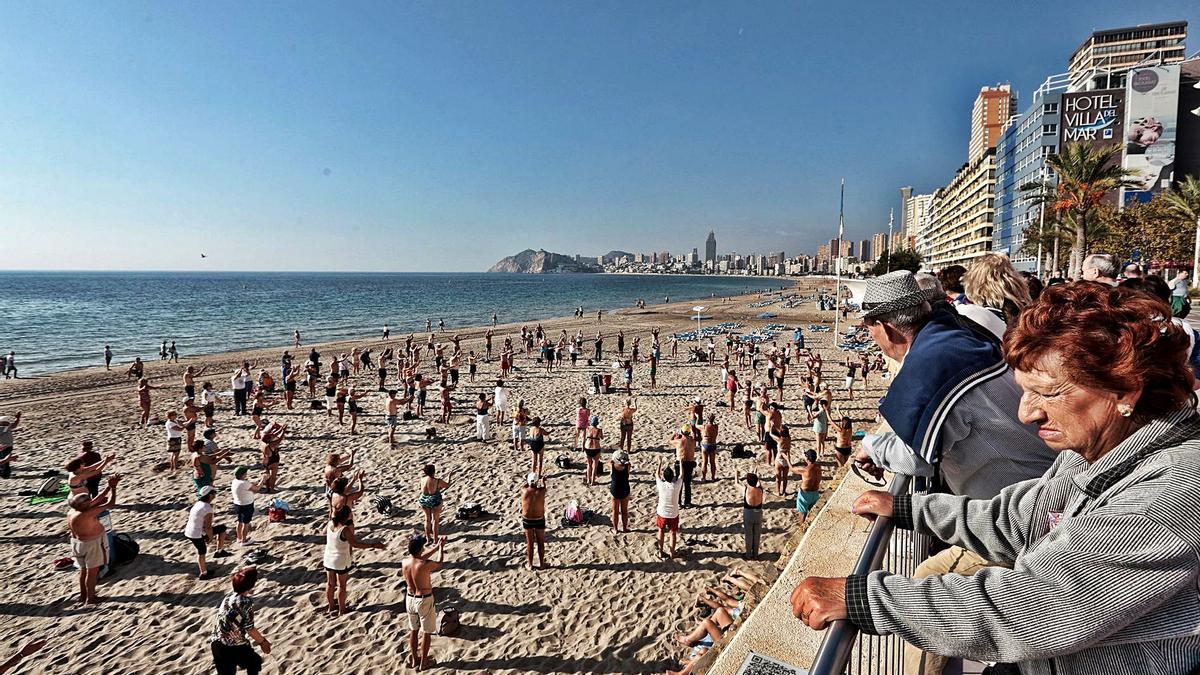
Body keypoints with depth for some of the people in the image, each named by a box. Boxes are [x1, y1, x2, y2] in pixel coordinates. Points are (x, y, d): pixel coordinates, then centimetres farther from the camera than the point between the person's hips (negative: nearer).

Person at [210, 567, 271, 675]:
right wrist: (262, 641, 0)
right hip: (236, 647, -6)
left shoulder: (228, 597, 4)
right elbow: (249, 629, -13)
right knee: (255, 662, 22)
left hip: (216, 645, 6)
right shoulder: (247, 602, -16)